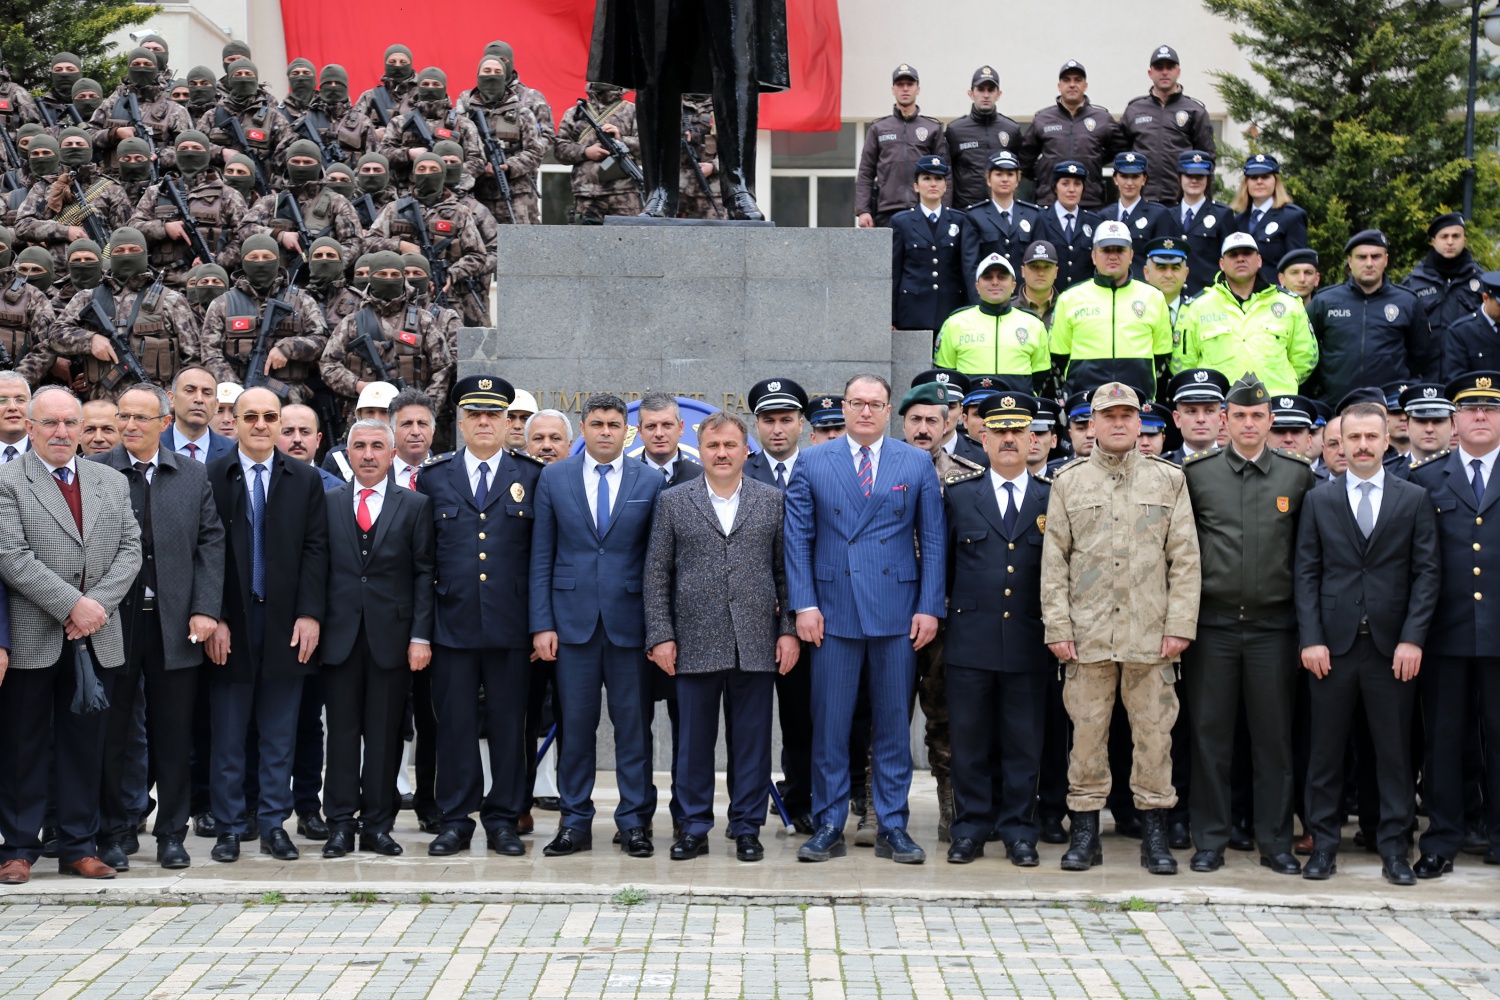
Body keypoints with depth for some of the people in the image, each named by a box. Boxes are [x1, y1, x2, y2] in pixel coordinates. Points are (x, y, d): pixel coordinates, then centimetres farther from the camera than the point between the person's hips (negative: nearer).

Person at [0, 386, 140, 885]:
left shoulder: (113, 482, 12)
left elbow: (130, 550, 6)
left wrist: (98, 604, -10)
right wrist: (72, 604, -17)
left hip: (96, 639, 4)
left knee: (85, 745, 10)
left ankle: (80, 847, 19)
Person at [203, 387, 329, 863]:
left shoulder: (305, 479, 6)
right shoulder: (210, 479, 2)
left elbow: (315, 549, 2)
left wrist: (310, 614, -6)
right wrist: (211, 618, -8)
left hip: (286, 622, 1)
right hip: (231, 624, -1)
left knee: (279, 734, 7)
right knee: (228, 732, 5)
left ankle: (274, 824, 15)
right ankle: (229, 827, 14)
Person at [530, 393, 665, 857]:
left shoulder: (650, 482, 4)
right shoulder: (554, 478, 6)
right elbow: (541, 557, 5)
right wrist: (541, 624, -2)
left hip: (629, 619, 0)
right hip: (573, 618, 1)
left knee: (633, 723, 4)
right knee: (574, 723, 5)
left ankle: (634, 822, 14)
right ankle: (575, 822, 15)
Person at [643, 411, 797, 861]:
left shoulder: (773, 501, 9)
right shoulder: (673, 502, 7)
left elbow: (786, 572, 8)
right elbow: (656, 575, 5)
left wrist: (789, 630, 0)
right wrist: (660, 635, -3)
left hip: (756, 645, 0)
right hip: (695, 644, 0)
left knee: (752, 742, 5)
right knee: (693, 741, 5)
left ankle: (747, 829, 15)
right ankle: (694, 829, 16)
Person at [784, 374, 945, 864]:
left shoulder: (917, 463, 7)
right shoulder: (813, 463, 6)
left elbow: (933, 540, 5)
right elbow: (798, 539, 4)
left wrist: (929, 607, -3)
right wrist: (804, 605, -5)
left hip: (897, 612, 1)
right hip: (834, 611, 0)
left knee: (894, 723, 6)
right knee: (829, 723, 3)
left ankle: (892, 827, 16)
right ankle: (829, 827, 13)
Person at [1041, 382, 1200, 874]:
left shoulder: (1169, 479, 8)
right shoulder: (1068, 481, 9)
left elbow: (1185, 559, 5)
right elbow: (1054, 560, 6)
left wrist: (1179, 625, -3)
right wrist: (1057, 626, -1)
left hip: (1150, 635, 0)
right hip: (1087, 634, 0)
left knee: (1154, 732, 2)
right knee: (1087, 731, 3)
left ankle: (1155, 835, 13)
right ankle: (1085, 833, 13)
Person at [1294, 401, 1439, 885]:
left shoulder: (1415, 499, 6)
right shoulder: (1319, 500, 8)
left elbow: (1427, 573, 2)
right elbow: (1306, 573, 4)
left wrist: (1412, 639, -8)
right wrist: (1310, 639, -5)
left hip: (1392, 646, 0)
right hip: (1333, 644, 0)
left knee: (1395, 750, 4)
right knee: (1326, 750, 4)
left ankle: (1393, 849, 14)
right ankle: (1324, 845, 14)